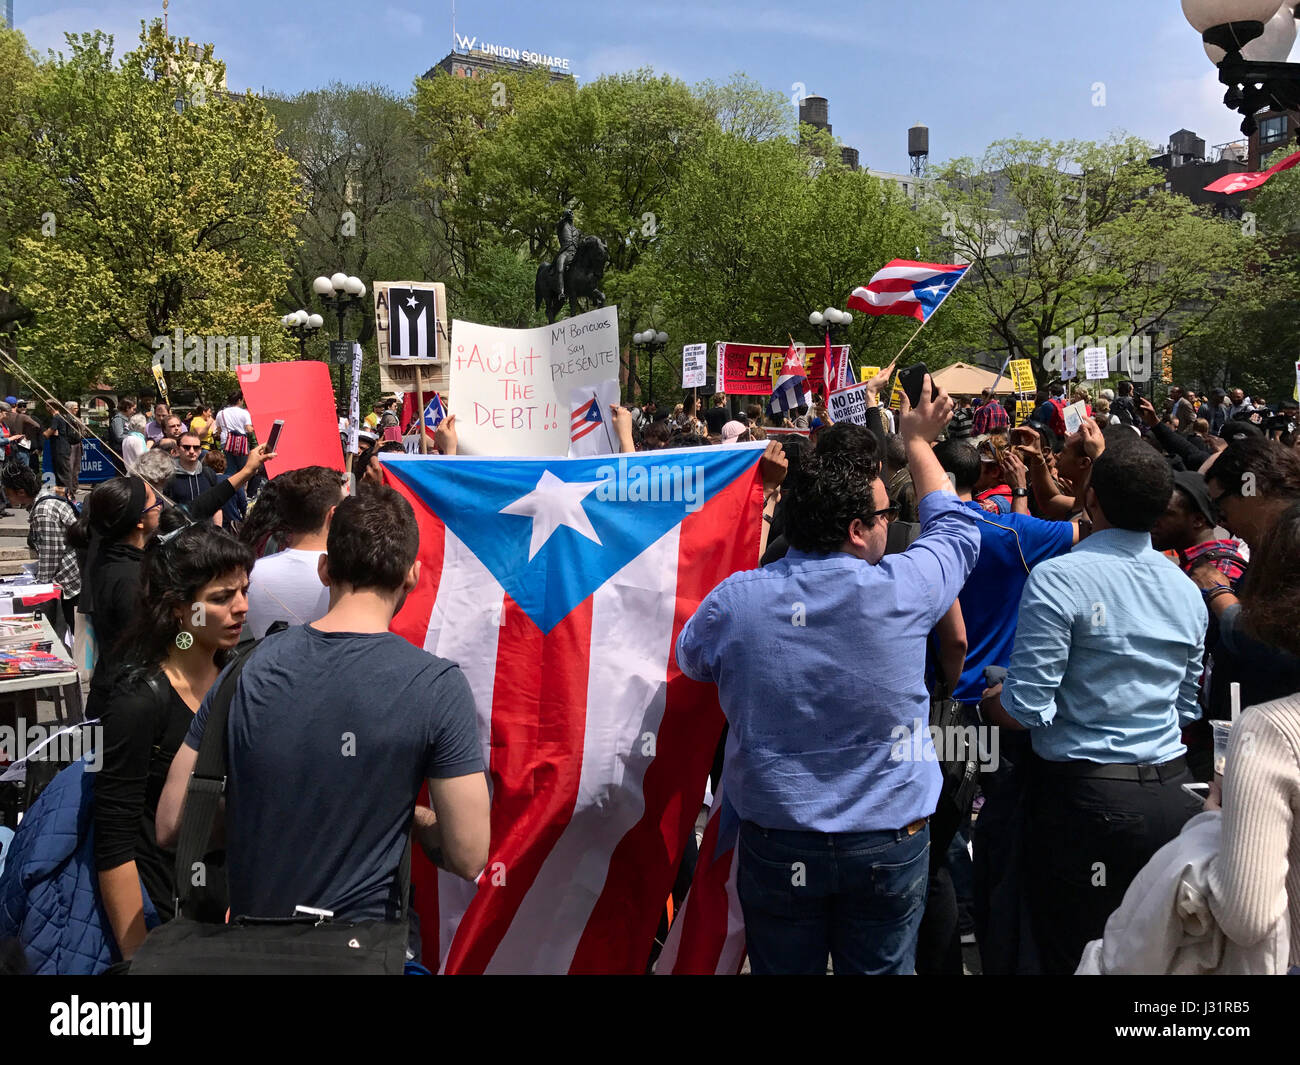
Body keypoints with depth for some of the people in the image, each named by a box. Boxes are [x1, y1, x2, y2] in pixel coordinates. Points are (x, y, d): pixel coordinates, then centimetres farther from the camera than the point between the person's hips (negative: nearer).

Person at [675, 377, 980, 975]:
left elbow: (690, 659, 8)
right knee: (881, 968, 19)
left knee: (783, 969, 19)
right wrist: (919, 442, 18)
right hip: (890, 843, 0)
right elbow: (956, 527, 4)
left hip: (777, 843, 1)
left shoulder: (733, 600, -15)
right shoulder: (900, 592, -18)